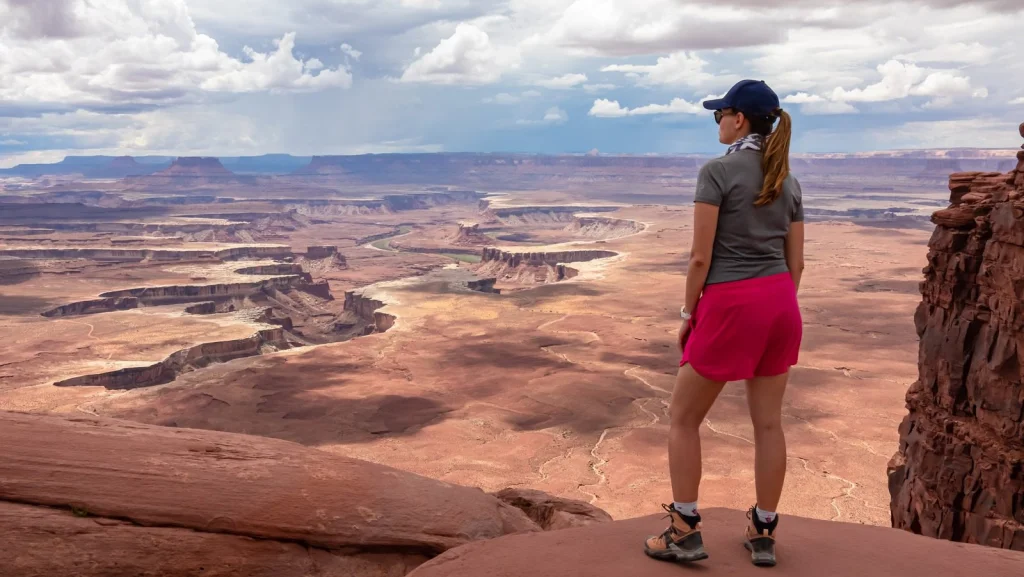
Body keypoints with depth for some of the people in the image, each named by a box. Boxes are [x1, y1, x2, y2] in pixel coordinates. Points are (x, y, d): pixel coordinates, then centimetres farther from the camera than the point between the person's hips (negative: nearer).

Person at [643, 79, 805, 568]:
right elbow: (795, 261, 11)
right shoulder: (788, 181, 10)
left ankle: (685, 532, 11)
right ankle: (763, 534, 21)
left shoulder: (717, 171, -10)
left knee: (684, 417, 8)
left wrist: (688, 313, -3)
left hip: (730, 304, -7)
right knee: (768, 422, 13)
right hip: (779, 303, 7)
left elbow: (701, 257, -13)